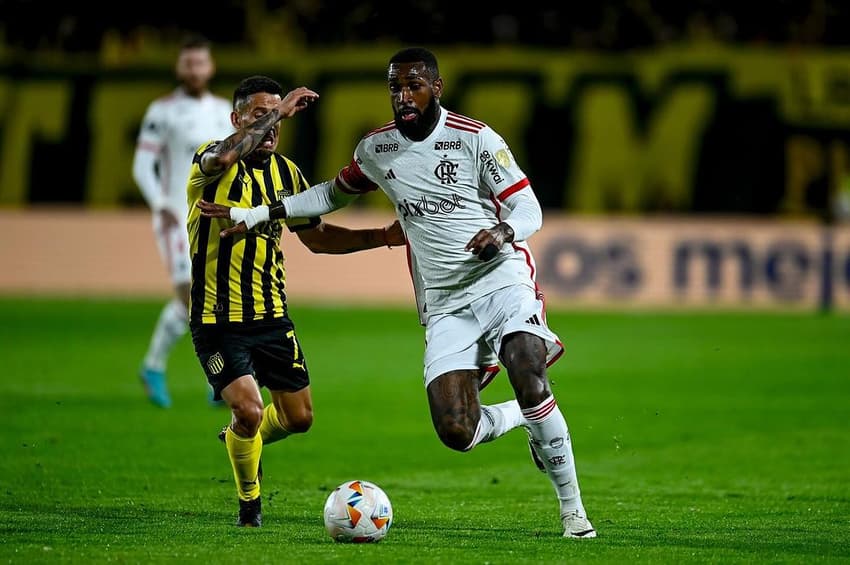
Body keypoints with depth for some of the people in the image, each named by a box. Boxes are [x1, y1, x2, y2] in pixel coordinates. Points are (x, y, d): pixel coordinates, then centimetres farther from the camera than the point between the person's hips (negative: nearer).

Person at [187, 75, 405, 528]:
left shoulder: (286, 172, 7)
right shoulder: (210, 162, -12)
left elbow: (315, 236, 18)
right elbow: (223, 157, -38)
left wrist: (382, 237, 8)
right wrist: (278, 111, -32)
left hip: (272, 316, 6)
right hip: (217, 318, -6)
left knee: (298, 418, 9)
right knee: (249, 409, -18)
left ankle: (240, 439, 42)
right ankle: (249, 500, 9)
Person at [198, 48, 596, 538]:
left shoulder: (475, 139, -5)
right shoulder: (376, 148, 10)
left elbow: (529, 210, -5)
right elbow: (333, 194, 28)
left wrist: (503, 230, -28)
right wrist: (255, 215, 23)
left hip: (502, 280, -4)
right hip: (445, 305, 4)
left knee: (528, 383, -28)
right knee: (456, 432, -14)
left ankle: (572, 508, -10)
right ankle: (528, 416, 20)